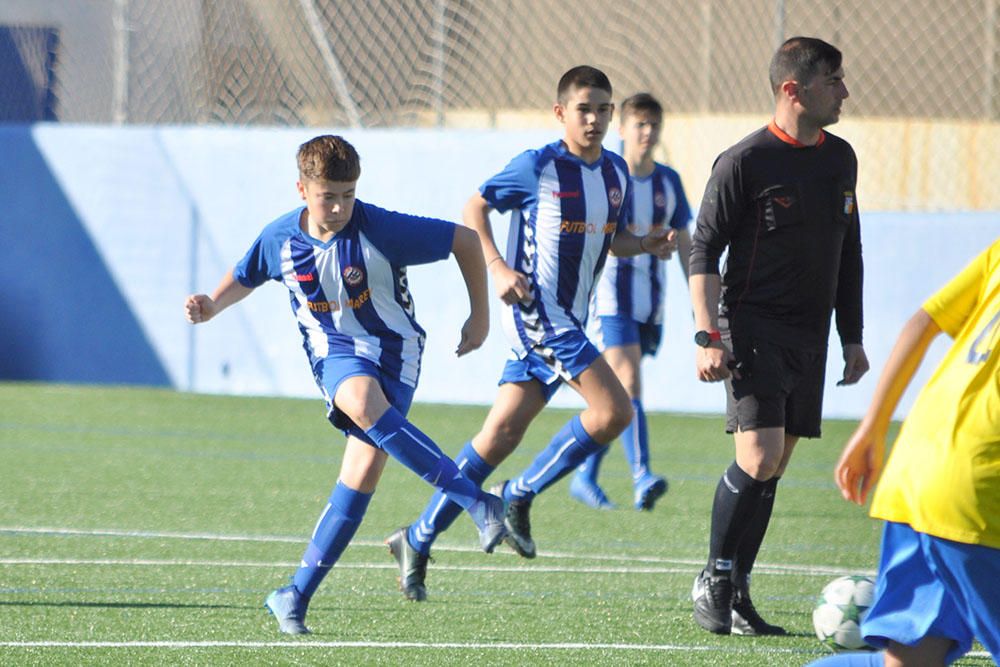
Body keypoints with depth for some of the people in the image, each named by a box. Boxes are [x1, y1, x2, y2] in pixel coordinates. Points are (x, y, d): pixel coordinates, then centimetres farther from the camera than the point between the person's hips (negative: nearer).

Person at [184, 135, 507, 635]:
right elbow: (244, 278, 16)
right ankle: (476, 502, -35)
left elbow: (464, 240, -10)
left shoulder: (380, 229, -18)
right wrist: (211, 307, -4)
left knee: (366, 464, -17)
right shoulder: (280, 238, -6)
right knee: (360, 402, -35)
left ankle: (296, 595, -9)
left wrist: (480, 316, -6)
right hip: (334, 351, 2)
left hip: (392, 347, -2)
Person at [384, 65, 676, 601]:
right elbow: (475, 208, 0)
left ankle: (417, 541, 11)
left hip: (568, 319, 7)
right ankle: (519, 496, -3)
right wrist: (498, 267, -14)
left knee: (502, 433, 5)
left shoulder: (616, 173, 12)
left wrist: (645, 245, 3)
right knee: (612, 411, -18)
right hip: (535, 310, -7)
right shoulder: (538, 167, -8)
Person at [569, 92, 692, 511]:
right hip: (611, 298, -5)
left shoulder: (668, 182, 11)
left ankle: (585, 477, 20)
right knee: (628, 383, -19)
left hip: (650, 303, 5)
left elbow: (684, 243, 16)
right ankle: (641, 478, -29)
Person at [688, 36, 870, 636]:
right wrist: (709, 336, -17)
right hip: (754, 329, -7)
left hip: (810, 337, 7)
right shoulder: (744, 161, -10)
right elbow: (704, 251, -8)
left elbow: (848, 253, 21)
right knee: (759, 457, -18)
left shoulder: (840, 158, 11)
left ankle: (737, 597, 12)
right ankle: (714, 581, -2)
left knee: (774, 468, 6)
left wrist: (852, 336, 19)